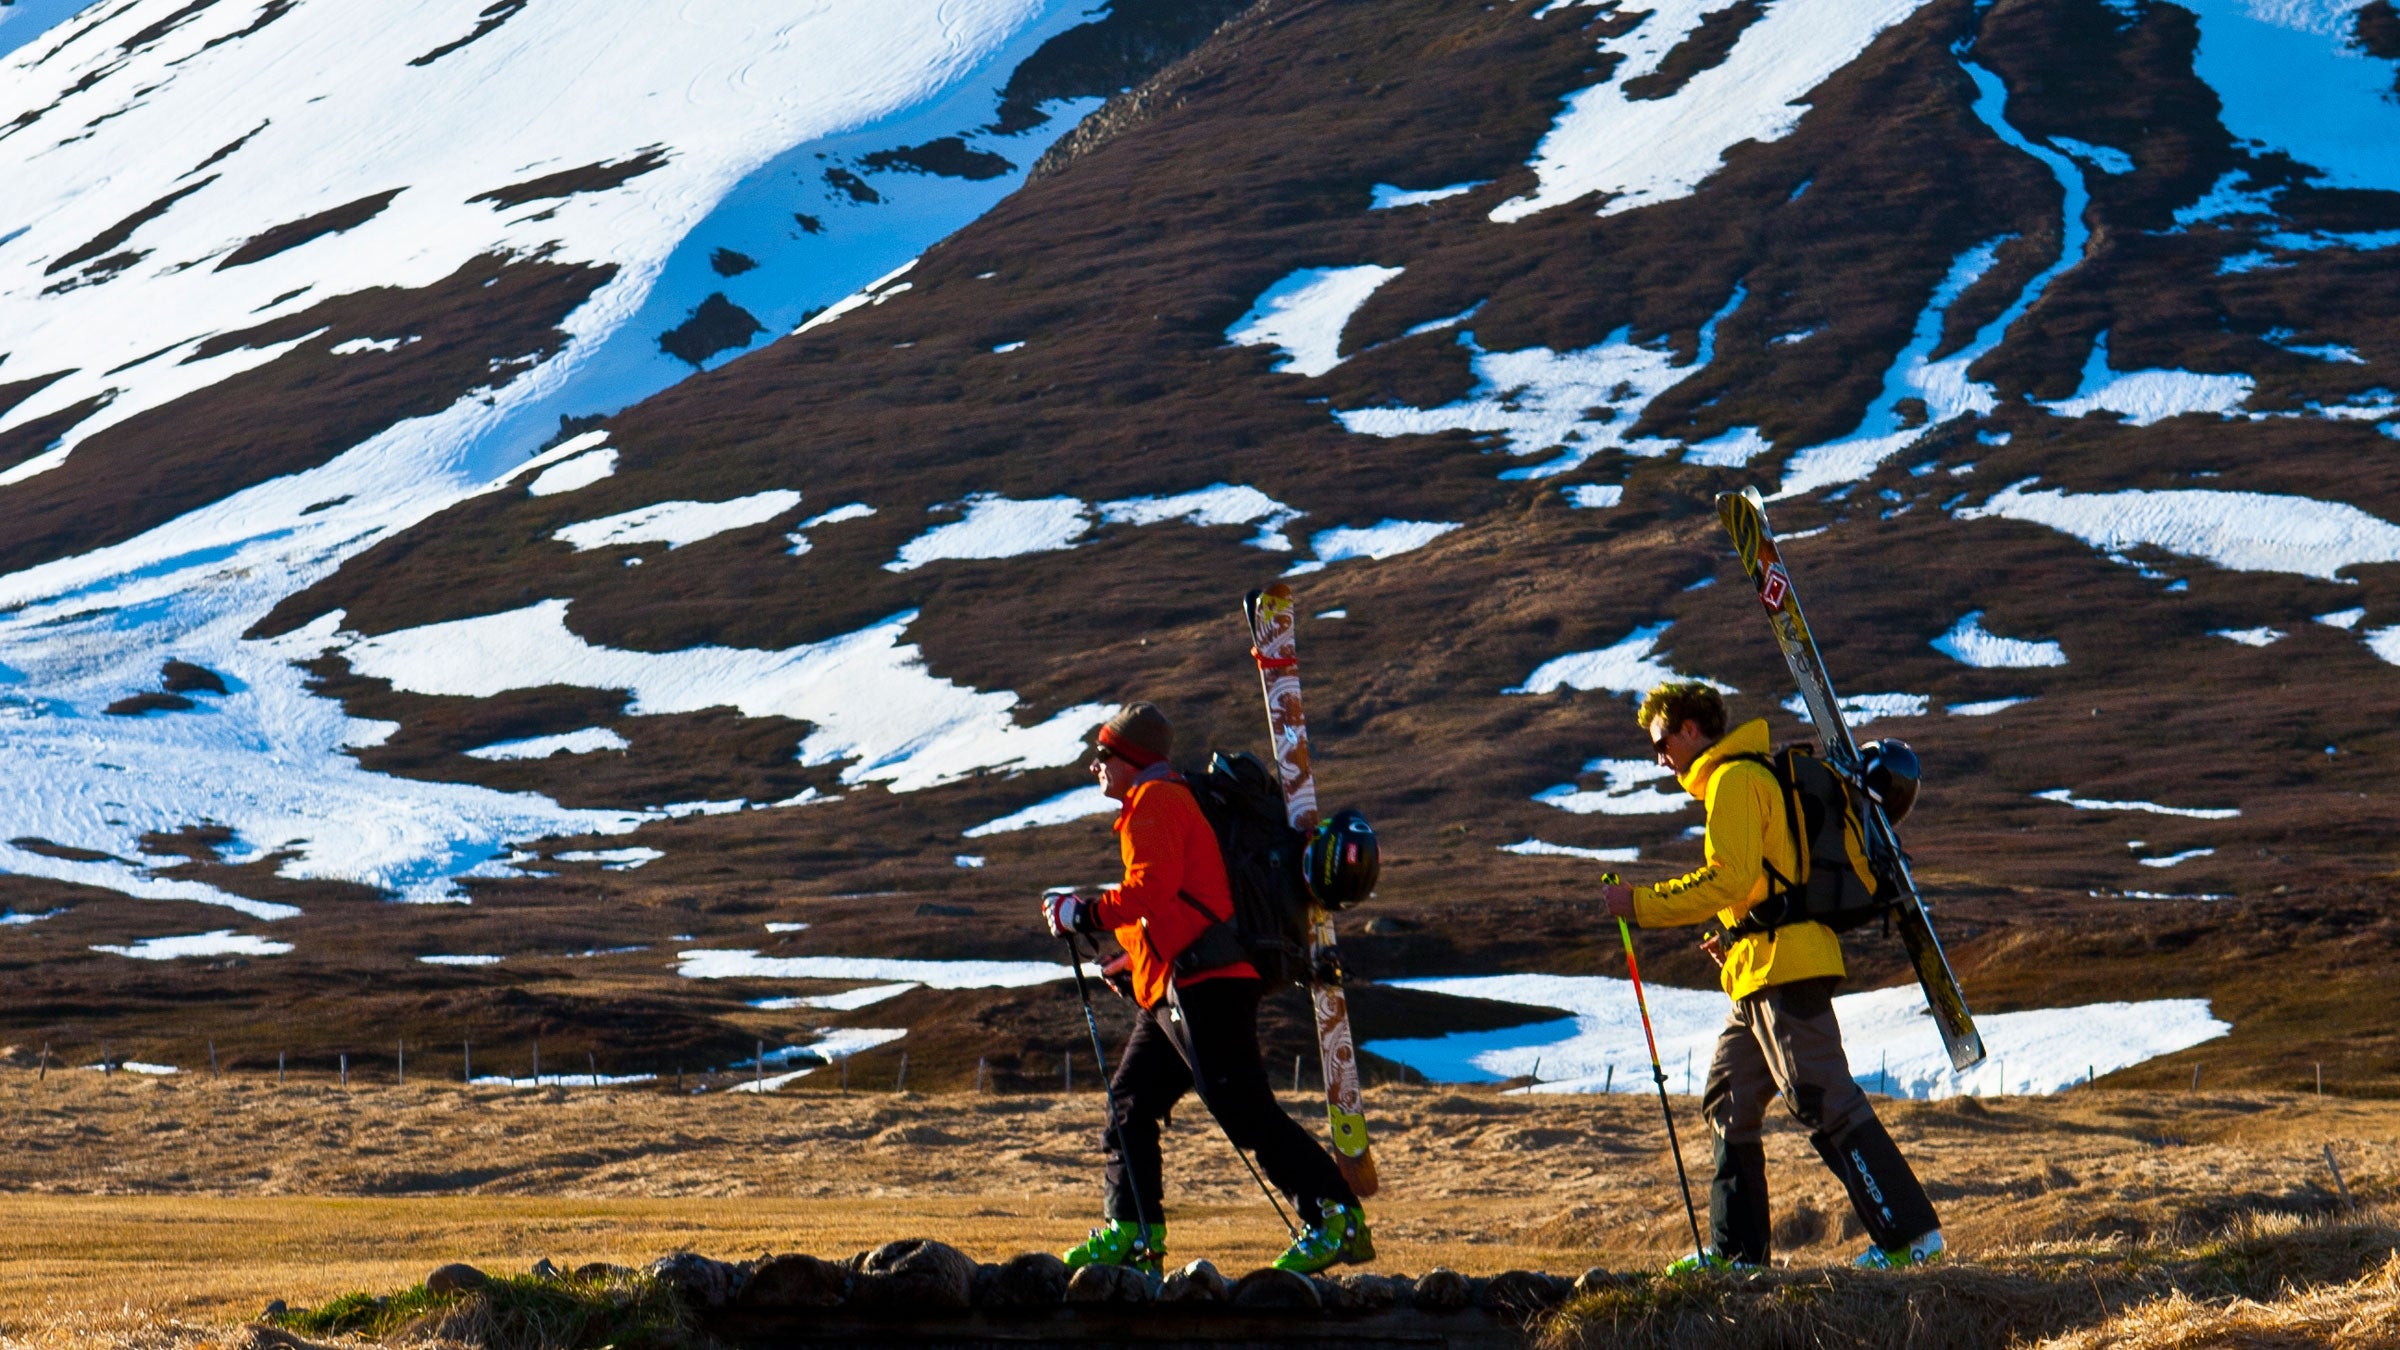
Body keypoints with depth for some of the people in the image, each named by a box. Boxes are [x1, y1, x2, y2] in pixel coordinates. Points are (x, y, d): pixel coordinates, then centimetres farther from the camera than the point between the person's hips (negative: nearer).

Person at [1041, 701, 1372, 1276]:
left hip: (1200, 985, -11)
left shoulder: (1154, 801, -4)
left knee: (1245, 1109, -14)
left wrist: (1081, 912, -8)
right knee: (1130, 1102, 13)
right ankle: (1132, 1233, 17)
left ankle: (1338, 1220, -17)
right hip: (1168, 991, 11)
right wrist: (1134, 962, 22)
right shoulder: (1172, 801, 27)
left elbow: (1151, 889, -18)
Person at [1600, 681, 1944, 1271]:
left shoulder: (1733, 780, -9)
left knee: (1826, 1103, -11)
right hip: (1765, 972, 11)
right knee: (1727, 1100, 14)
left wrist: (1641, 904, -15)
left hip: (1782, 967, -11)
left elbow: (1730, 878, -20)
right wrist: (1734, 936, 19)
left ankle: (1909, 1233, -11)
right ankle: (1737, 1249, 16)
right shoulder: (1761, 774, 23)